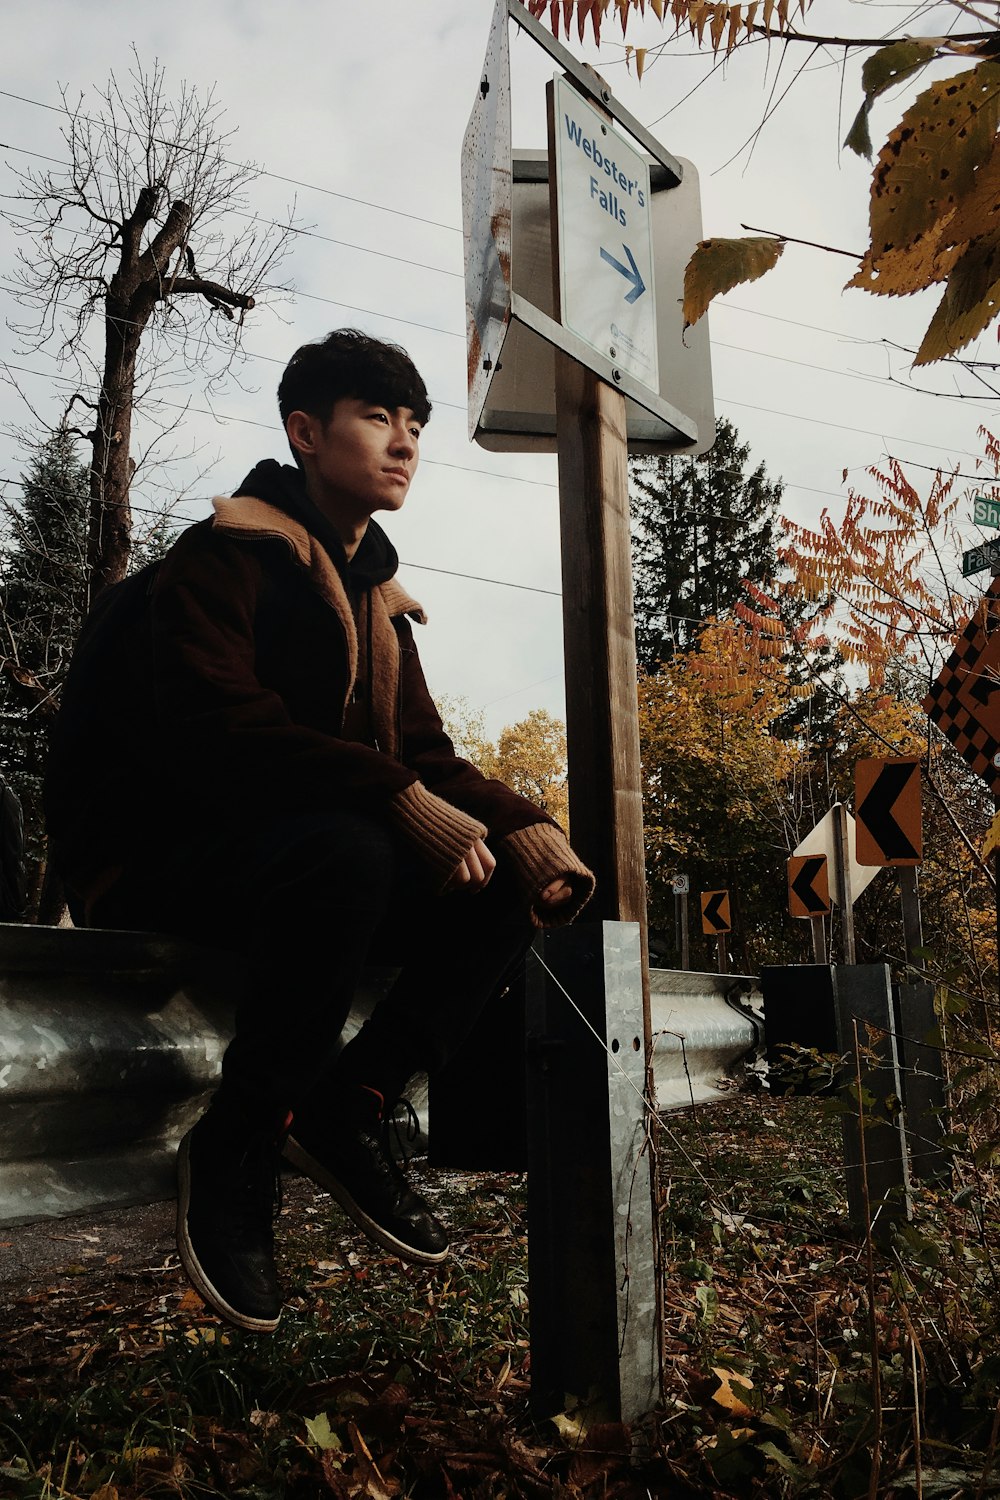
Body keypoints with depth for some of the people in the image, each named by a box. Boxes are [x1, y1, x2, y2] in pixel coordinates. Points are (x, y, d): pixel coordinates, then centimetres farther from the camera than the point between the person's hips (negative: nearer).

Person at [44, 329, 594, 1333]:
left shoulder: (376, 599, 16)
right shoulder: (224, 555, -7)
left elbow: (423, 754, 10)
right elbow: (213, 723, -24)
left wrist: (522, 827, -11)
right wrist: (400, 801, -34)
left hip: (332, 858, 7)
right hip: (165, 862, -7)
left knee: (519, 882, -11)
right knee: (346, 852, -38)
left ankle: (346, 1109, -7)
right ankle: (235, 1147, -18)